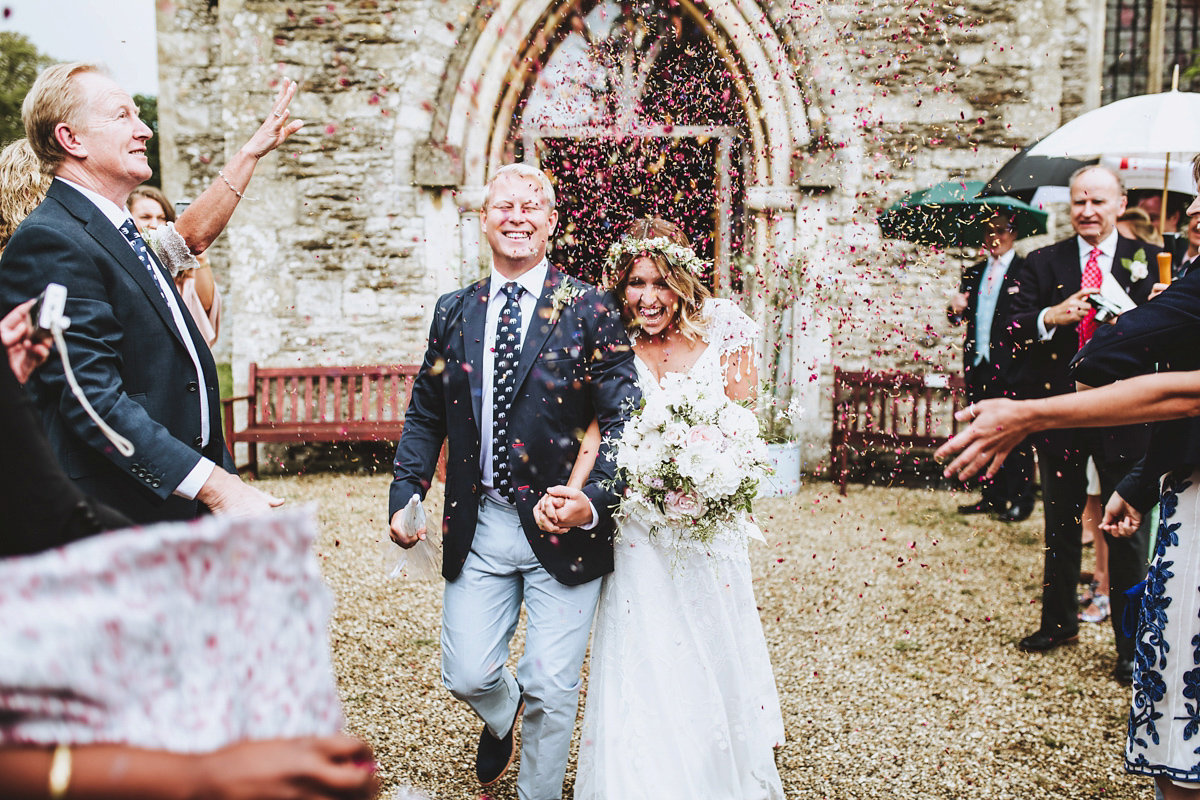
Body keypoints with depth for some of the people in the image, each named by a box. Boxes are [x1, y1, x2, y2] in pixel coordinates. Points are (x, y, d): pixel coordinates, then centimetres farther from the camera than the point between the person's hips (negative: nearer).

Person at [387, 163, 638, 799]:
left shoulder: (588, 311, -4)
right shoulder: (454, 312, 8)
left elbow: (623, 420, -9)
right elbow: (425, 416, 12)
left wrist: (594, 500, -24)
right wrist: (405, 496, 1)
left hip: (562, 527, -3)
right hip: (476, 530, 3)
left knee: (551, 689, 4)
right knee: (466, 676, 6)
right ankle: (503, 718, 44)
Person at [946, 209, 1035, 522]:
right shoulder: (973, 273, 18)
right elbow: (963, 317, 13)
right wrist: (956, 310, -8)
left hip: (1010, 364, -6)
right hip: (978, 364, 6)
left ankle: (1020, 500, 6)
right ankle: (993, 496, 18)